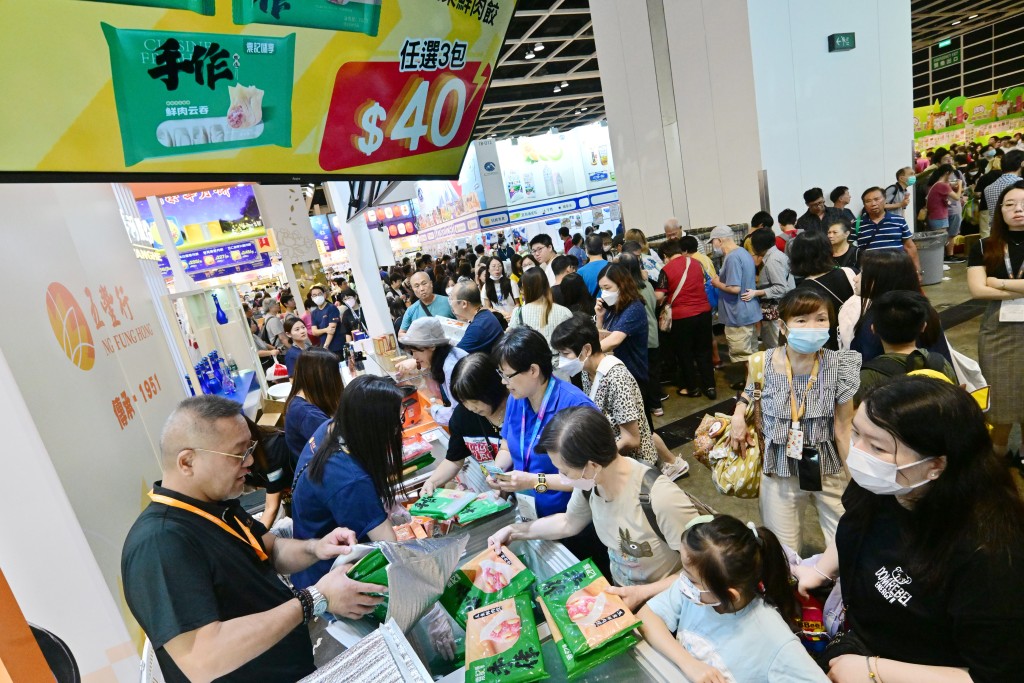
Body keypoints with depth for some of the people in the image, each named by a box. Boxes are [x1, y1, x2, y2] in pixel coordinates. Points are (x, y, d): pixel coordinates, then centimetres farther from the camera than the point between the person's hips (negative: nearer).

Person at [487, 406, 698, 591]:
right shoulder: (590, 481, -12)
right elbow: (570, 522, 9)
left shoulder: (661, 499, -33)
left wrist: (644, 593, -24)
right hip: (619, 593, 5)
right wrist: (514, 530, 5)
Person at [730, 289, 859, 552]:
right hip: (780, 472, 1)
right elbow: (749, 394, 10)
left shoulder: (839, 367, -14)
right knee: (782, 553, 14)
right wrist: (738, 414, -9)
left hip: (830, 470, 0)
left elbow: (843, 429, -7)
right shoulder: (763, 365, -13)